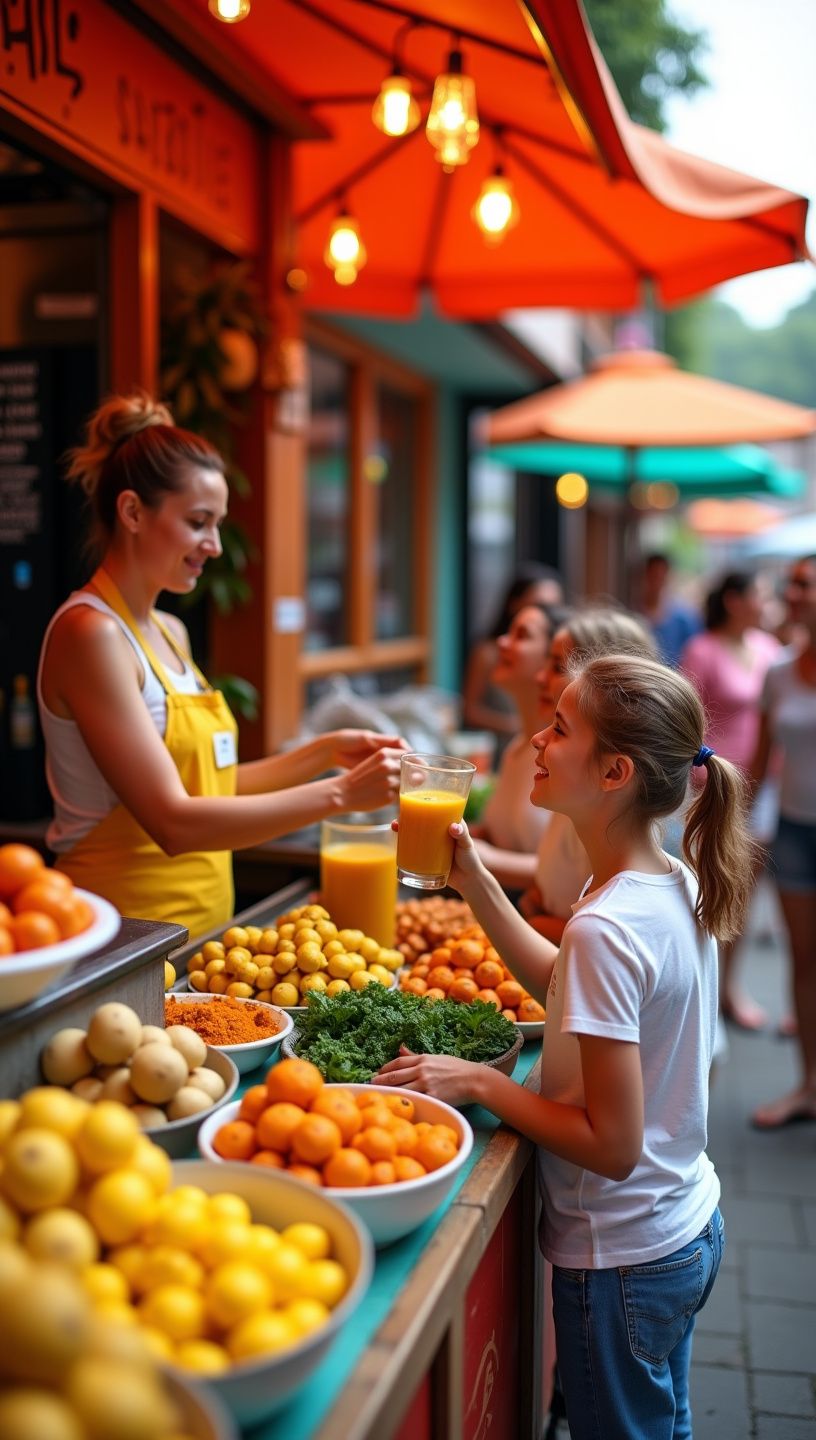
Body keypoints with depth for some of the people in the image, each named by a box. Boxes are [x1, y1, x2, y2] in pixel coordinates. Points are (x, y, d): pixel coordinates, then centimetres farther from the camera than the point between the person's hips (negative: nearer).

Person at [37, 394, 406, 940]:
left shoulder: (171, 632, 10)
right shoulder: (91, 632, -16)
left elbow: (206, 784, 11)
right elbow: (173, 821, -22)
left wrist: (323, 753, 1)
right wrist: (338, 793, -23)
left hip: (201, 925, 8)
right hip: (123, 937, -7)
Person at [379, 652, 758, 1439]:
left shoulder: (605, 927, -31)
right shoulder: (676, 885, -5)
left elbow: (611, 1145, -27)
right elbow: (563, 986, 11)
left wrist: (479, 1081, -18)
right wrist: (473, 880, 3)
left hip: (623, 1262, -8)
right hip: (688, 1230, 8)